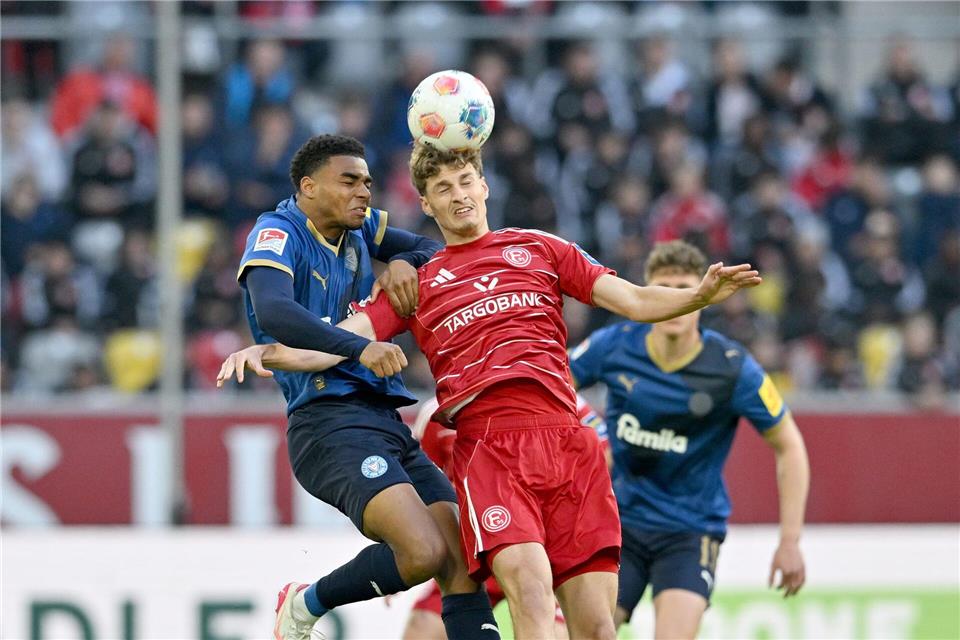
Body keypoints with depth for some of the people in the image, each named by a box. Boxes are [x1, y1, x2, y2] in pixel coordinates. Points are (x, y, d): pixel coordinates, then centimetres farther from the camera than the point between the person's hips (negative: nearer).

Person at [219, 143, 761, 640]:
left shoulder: (539, 248, 21)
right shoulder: (417, 283, 21)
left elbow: (635, 301, 15)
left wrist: (699, 295, -4)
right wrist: (266, 353, -6)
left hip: (567, 439, 2)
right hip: (488, 447, -2)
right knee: (530, 590, -26)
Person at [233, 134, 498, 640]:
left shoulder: (359, 227, 17)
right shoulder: (277, 233, -6)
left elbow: (431, 250, 28)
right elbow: (274, 312, -24)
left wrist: (404, 262, 4)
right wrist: (360, 348, -36)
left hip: (386, 423, 9)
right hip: (329, 422, -8)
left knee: (465, 562, -4)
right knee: (424, 553, -24)